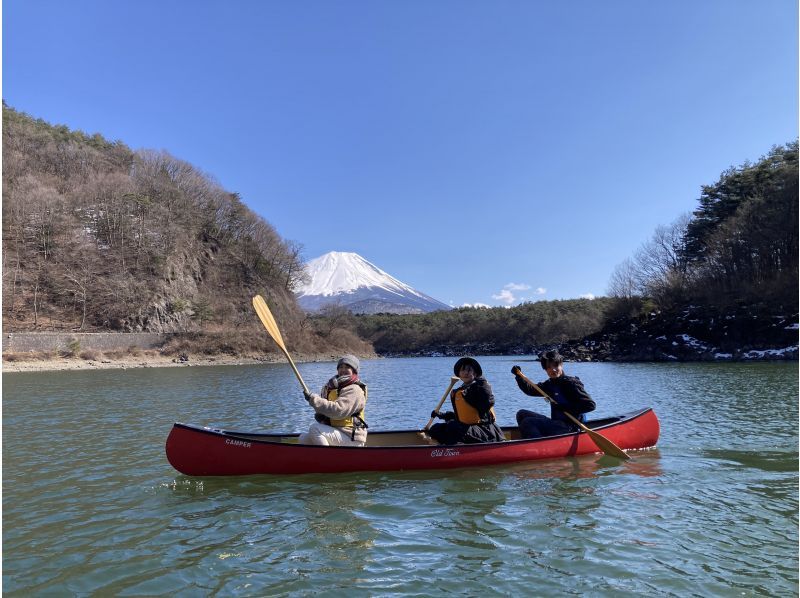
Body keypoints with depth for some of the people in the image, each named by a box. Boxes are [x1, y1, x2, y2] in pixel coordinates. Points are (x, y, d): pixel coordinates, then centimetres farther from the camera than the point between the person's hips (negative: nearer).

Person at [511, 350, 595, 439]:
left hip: (569, 428, -9)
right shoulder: (550, 384, 11)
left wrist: (566, 408, -21)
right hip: (556, 423, 9)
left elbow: (590, 405, -18)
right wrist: (519, 375, 5)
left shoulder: (571, 383, -13)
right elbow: (531, 390, 18)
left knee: (527, 423, -21)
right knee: (522, 414, 8)